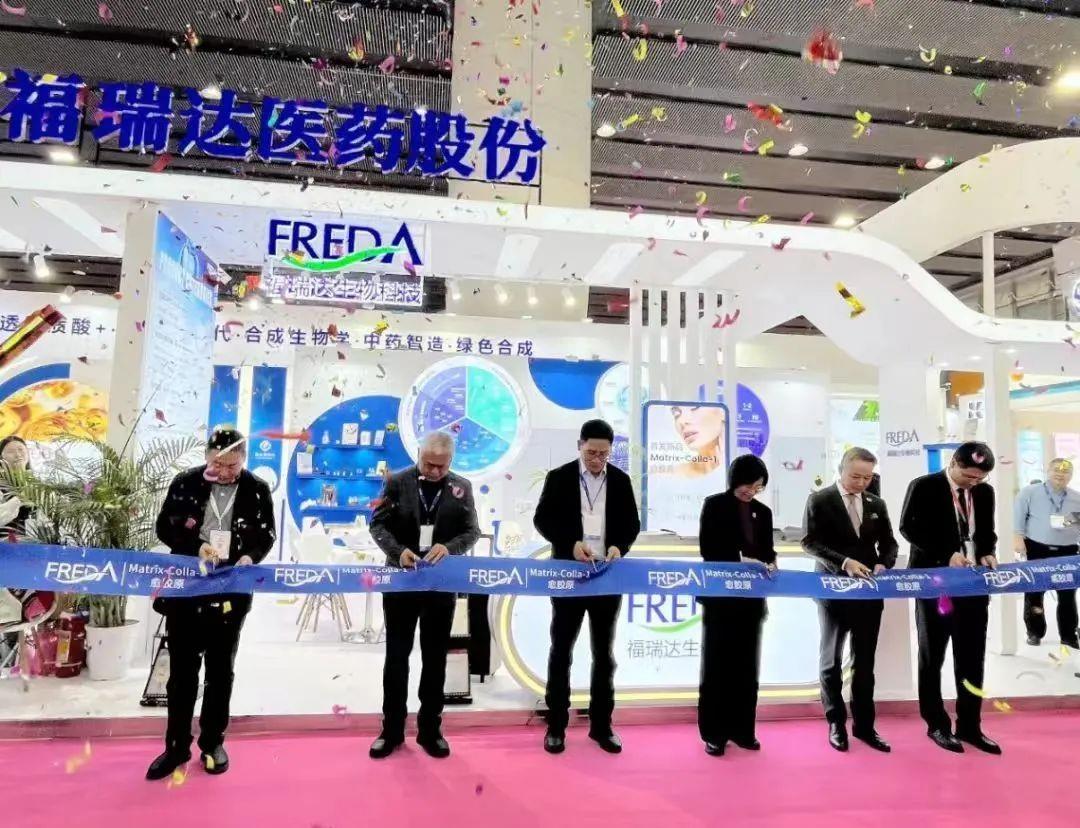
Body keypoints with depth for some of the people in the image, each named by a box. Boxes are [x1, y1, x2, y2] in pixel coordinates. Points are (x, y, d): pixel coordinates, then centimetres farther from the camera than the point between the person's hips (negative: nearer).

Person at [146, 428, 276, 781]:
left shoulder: (258, 490, -4)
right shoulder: (185, 483, -3)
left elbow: (267, 534, 2)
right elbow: (165, 527, 0)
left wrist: (250, 556, -18)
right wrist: (195, 548, -17)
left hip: (231, 594, 0)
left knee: (220, 670, 12)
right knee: (182, 670, 10)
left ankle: (213, 742, 27)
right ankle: (177, 745, 24)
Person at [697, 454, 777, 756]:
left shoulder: (763, 512, 10)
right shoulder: (714, 505, -4)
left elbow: (767, 551, 12)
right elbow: (708, 549, -10)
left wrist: (769, 565, -9)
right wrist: (739, 561, -22)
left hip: (751, 598, 5)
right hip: (721, 596, -4)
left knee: (746, 664, 10)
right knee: (717, 662, 3)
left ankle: (742, 729, 21)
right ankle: (714, 732, 10)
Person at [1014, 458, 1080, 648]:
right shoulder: (1029, 492, -2)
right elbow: (1019, 515, -5)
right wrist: (1019, 538, -13)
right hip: (1037, 549, -2)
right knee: (1034, 592, 4)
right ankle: (1034, 632, 17)